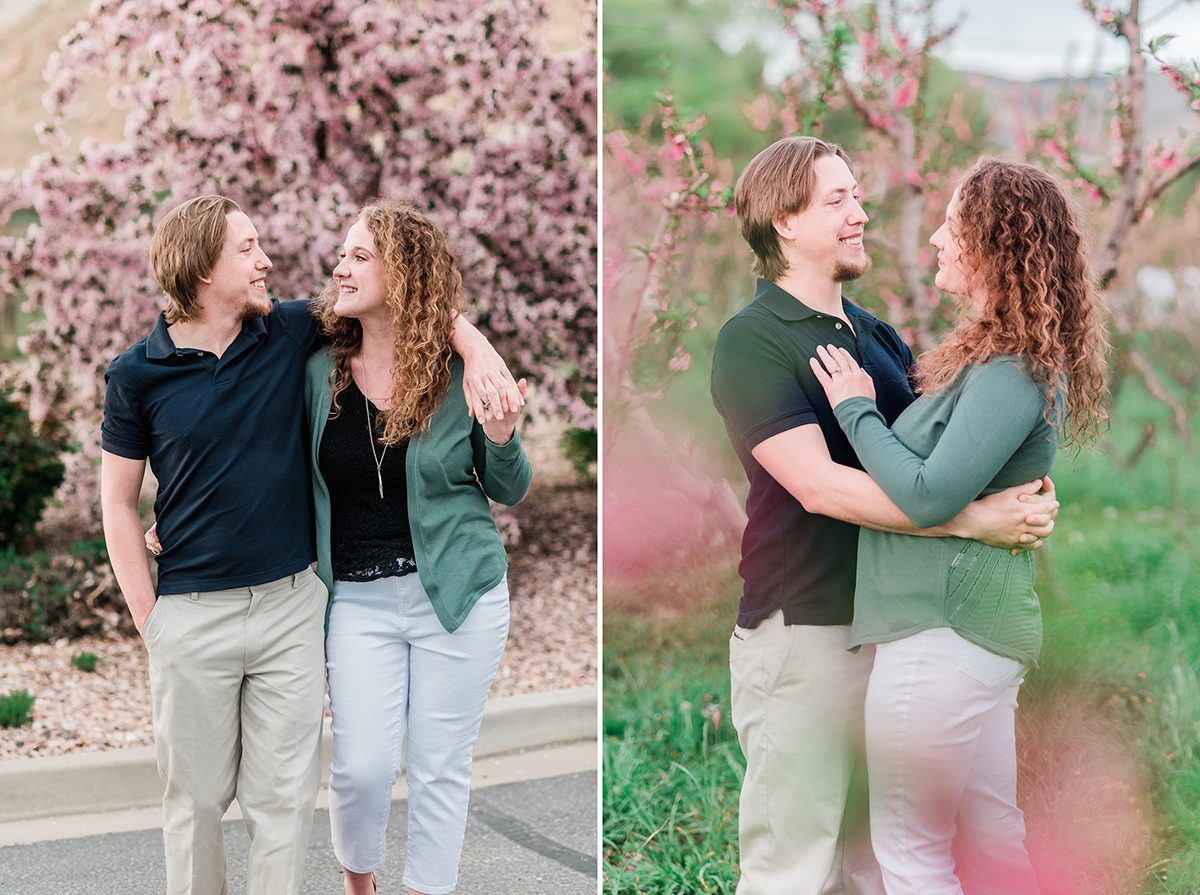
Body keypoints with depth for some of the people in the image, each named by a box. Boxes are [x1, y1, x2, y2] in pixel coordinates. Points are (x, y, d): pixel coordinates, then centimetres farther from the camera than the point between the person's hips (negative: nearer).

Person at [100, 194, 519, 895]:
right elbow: (120, 503, 1)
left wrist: (478, 352, -9)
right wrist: (149, 620, -3)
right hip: (192, 617, -2)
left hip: (292, 604, 2)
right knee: (197, 797, 10)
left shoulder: (290, 331, 0)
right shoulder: (137, 375, -5)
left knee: (285, 796, 6)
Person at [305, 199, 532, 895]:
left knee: (441, 766, 6)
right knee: (363, 765, -3)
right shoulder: (320, 370, 1)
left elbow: (510, 492, 5)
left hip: (458, 594, -1)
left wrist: (501, 439, -15)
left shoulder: (462, 373, -4)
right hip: (358, 598, 1)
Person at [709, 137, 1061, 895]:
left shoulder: (878, 335, 13)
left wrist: (1019, 494, -8)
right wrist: (974, 520, -26)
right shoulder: (753, 342, -10)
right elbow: (819, 485, -21)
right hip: (803, 628, -7)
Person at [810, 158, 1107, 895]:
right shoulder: (1009, 355, 15)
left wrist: (857, 409, -10)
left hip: (946, 631, -10)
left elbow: (930, 495, -21)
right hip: (976, 624, 10)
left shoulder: (1012, 370, -17)